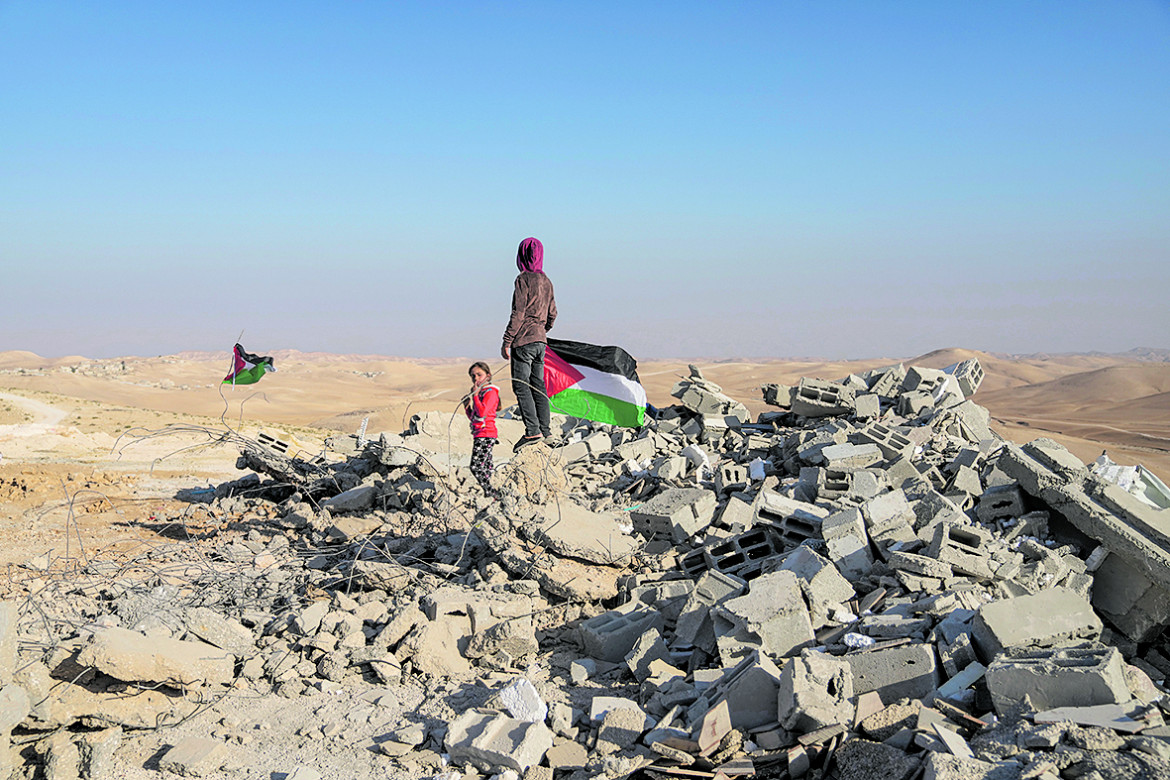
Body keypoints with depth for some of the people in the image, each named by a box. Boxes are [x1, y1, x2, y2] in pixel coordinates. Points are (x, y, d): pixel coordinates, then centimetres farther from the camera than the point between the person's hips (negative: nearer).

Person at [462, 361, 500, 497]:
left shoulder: (490, 392, -9)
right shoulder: (480, 393, 20)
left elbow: (482, 412, -24)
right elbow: (473, 417, 25)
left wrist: (475, 395, -15)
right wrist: (467, 406, 8)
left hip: (485, 435, -10)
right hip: (479, 435, 10)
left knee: (476, 466, -16)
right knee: (486, 467, 11)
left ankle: (491, 494, -15)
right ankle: (489, 493, 14)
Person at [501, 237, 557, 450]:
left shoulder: (523, 279, -10)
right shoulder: (546, 281, 13)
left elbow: (518, 313, -15)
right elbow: (552, 314, 17)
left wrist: (506, 341, -12)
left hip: (523, 340, -8)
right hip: (540, 340, 8)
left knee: (521, 386, -6)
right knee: (538, 385, 10)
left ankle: (533, 431, -12)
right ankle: (545, 432, 9)